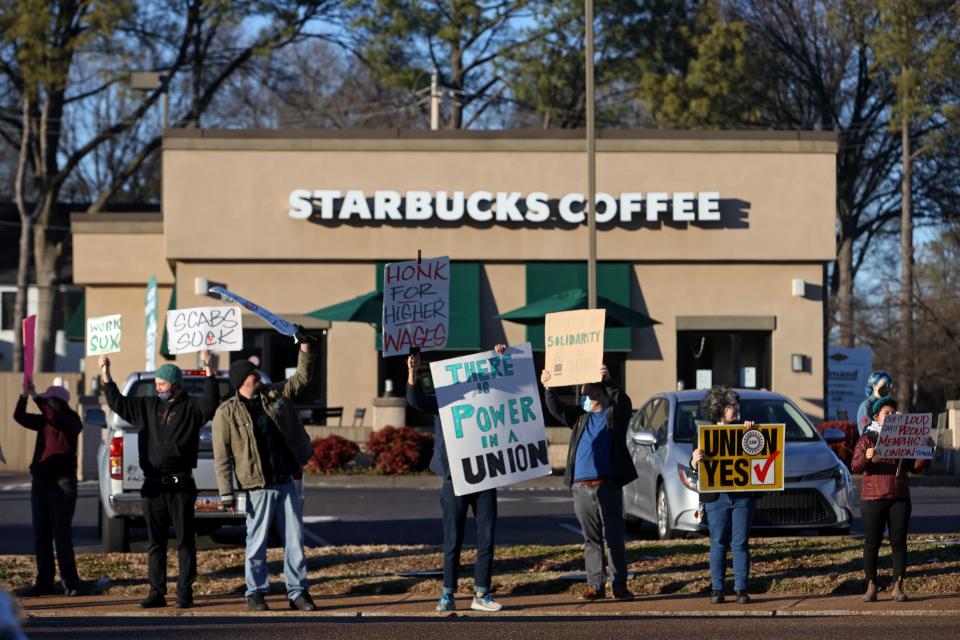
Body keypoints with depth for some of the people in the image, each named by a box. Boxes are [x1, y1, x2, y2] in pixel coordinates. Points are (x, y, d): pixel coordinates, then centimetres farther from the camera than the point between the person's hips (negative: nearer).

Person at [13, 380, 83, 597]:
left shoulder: (71, 421, -6)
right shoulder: (44, 422, 11)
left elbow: (54, 415, -25)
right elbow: (20, 417, 3)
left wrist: (36, 397, -20)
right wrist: (24, 395, -11)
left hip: (62, 482, -7)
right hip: (40, 480, 7)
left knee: (61, 534, -7)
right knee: (41, 534, 6)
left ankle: (70, 582, -3)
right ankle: (44, 583, 10)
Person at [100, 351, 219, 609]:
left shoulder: (190, 408, 1)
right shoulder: (148, 406, 14)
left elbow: (210, 402, -18)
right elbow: (118, 403, 19)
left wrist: (208, 368, -25)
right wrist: (106, 374, 12)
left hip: (180, 485, -5)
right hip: (153, 485, 5)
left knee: (185, 540, -1)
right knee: (155, 542, 7)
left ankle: (185, 592, 1)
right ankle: (156, 592, 11)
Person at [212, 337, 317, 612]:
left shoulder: (275, 395, 11)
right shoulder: (227, 413, -4)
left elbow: (302, 378, 20)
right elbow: (222, 456, -6)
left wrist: (305, 348, 8)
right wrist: (226, 492, -11)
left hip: (287, 482, 5)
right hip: (259, 487, -5)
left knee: (295, 540, 4)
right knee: (257, 544, 1)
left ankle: (297, 592, 11)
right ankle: (255, 593, 12)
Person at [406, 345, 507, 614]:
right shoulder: (441, 404, 1)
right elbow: (414, 400, -13)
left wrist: (501, 359, -4)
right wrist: (412, 373, -30)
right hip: (455, 481, -2)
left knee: (486, 539, 4)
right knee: (453, 541, 1)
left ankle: (481, 595, 11)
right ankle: (448, 595, 7)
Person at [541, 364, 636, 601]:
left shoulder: (615, 414, 5)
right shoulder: (580, 416, 17)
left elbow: (624, 401, -15)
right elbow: (557, 410, 6)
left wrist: (608, 381, -28)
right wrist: (548, 388, -9)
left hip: (608, 486, -4)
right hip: (581, 487, 4)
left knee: (614, 538, -2)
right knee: (591, 539, 7)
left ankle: (619, 585, 0)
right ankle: (594, 585, 10)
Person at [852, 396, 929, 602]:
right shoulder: (867, 439, 2)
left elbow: (916, 467, 11)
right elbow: (856, 466, -9)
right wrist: (866, 457, -29)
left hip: (899, 499, 3)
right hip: (873, 498, -2)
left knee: (899, 542, 0)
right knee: (872, 543, -1)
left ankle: (898, 587, 3)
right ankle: (871, 587, 4)